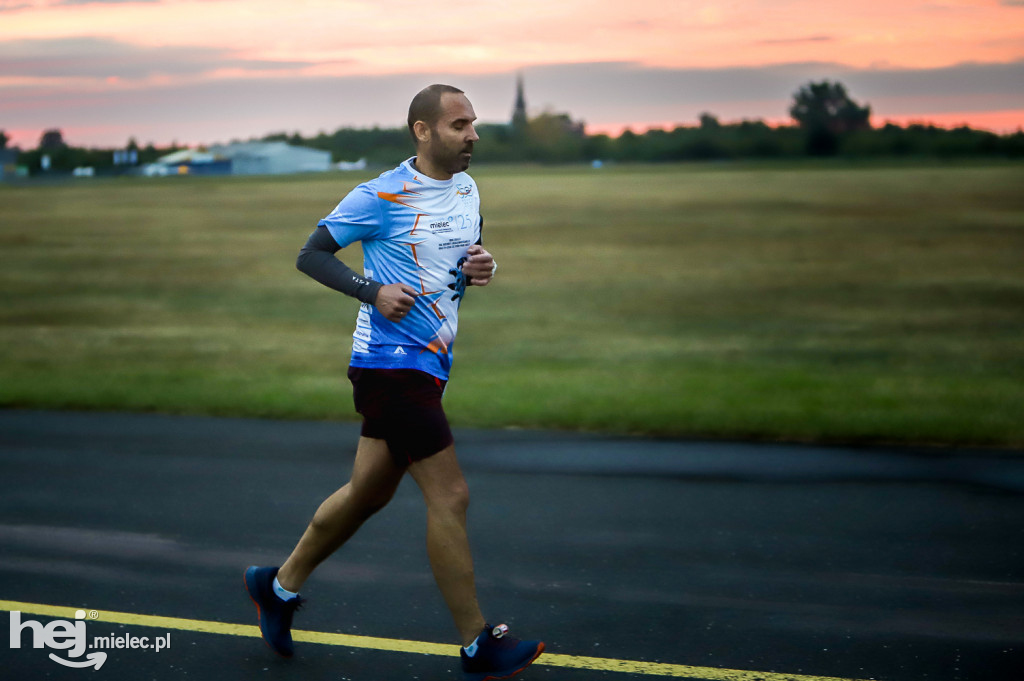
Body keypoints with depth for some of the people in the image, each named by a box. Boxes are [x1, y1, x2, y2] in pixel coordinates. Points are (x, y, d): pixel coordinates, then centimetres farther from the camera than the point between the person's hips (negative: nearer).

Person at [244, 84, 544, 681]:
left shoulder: (468, 189, 11)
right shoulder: (383, 196, -12)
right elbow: (311, 254, -7)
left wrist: (483, 267, 1)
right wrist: (374, 290, -21)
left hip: (430, 365, 9)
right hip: (390, 362, -9)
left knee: (370, 492, 18)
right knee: (450, 496, -10)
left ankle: (280, 586, 36)